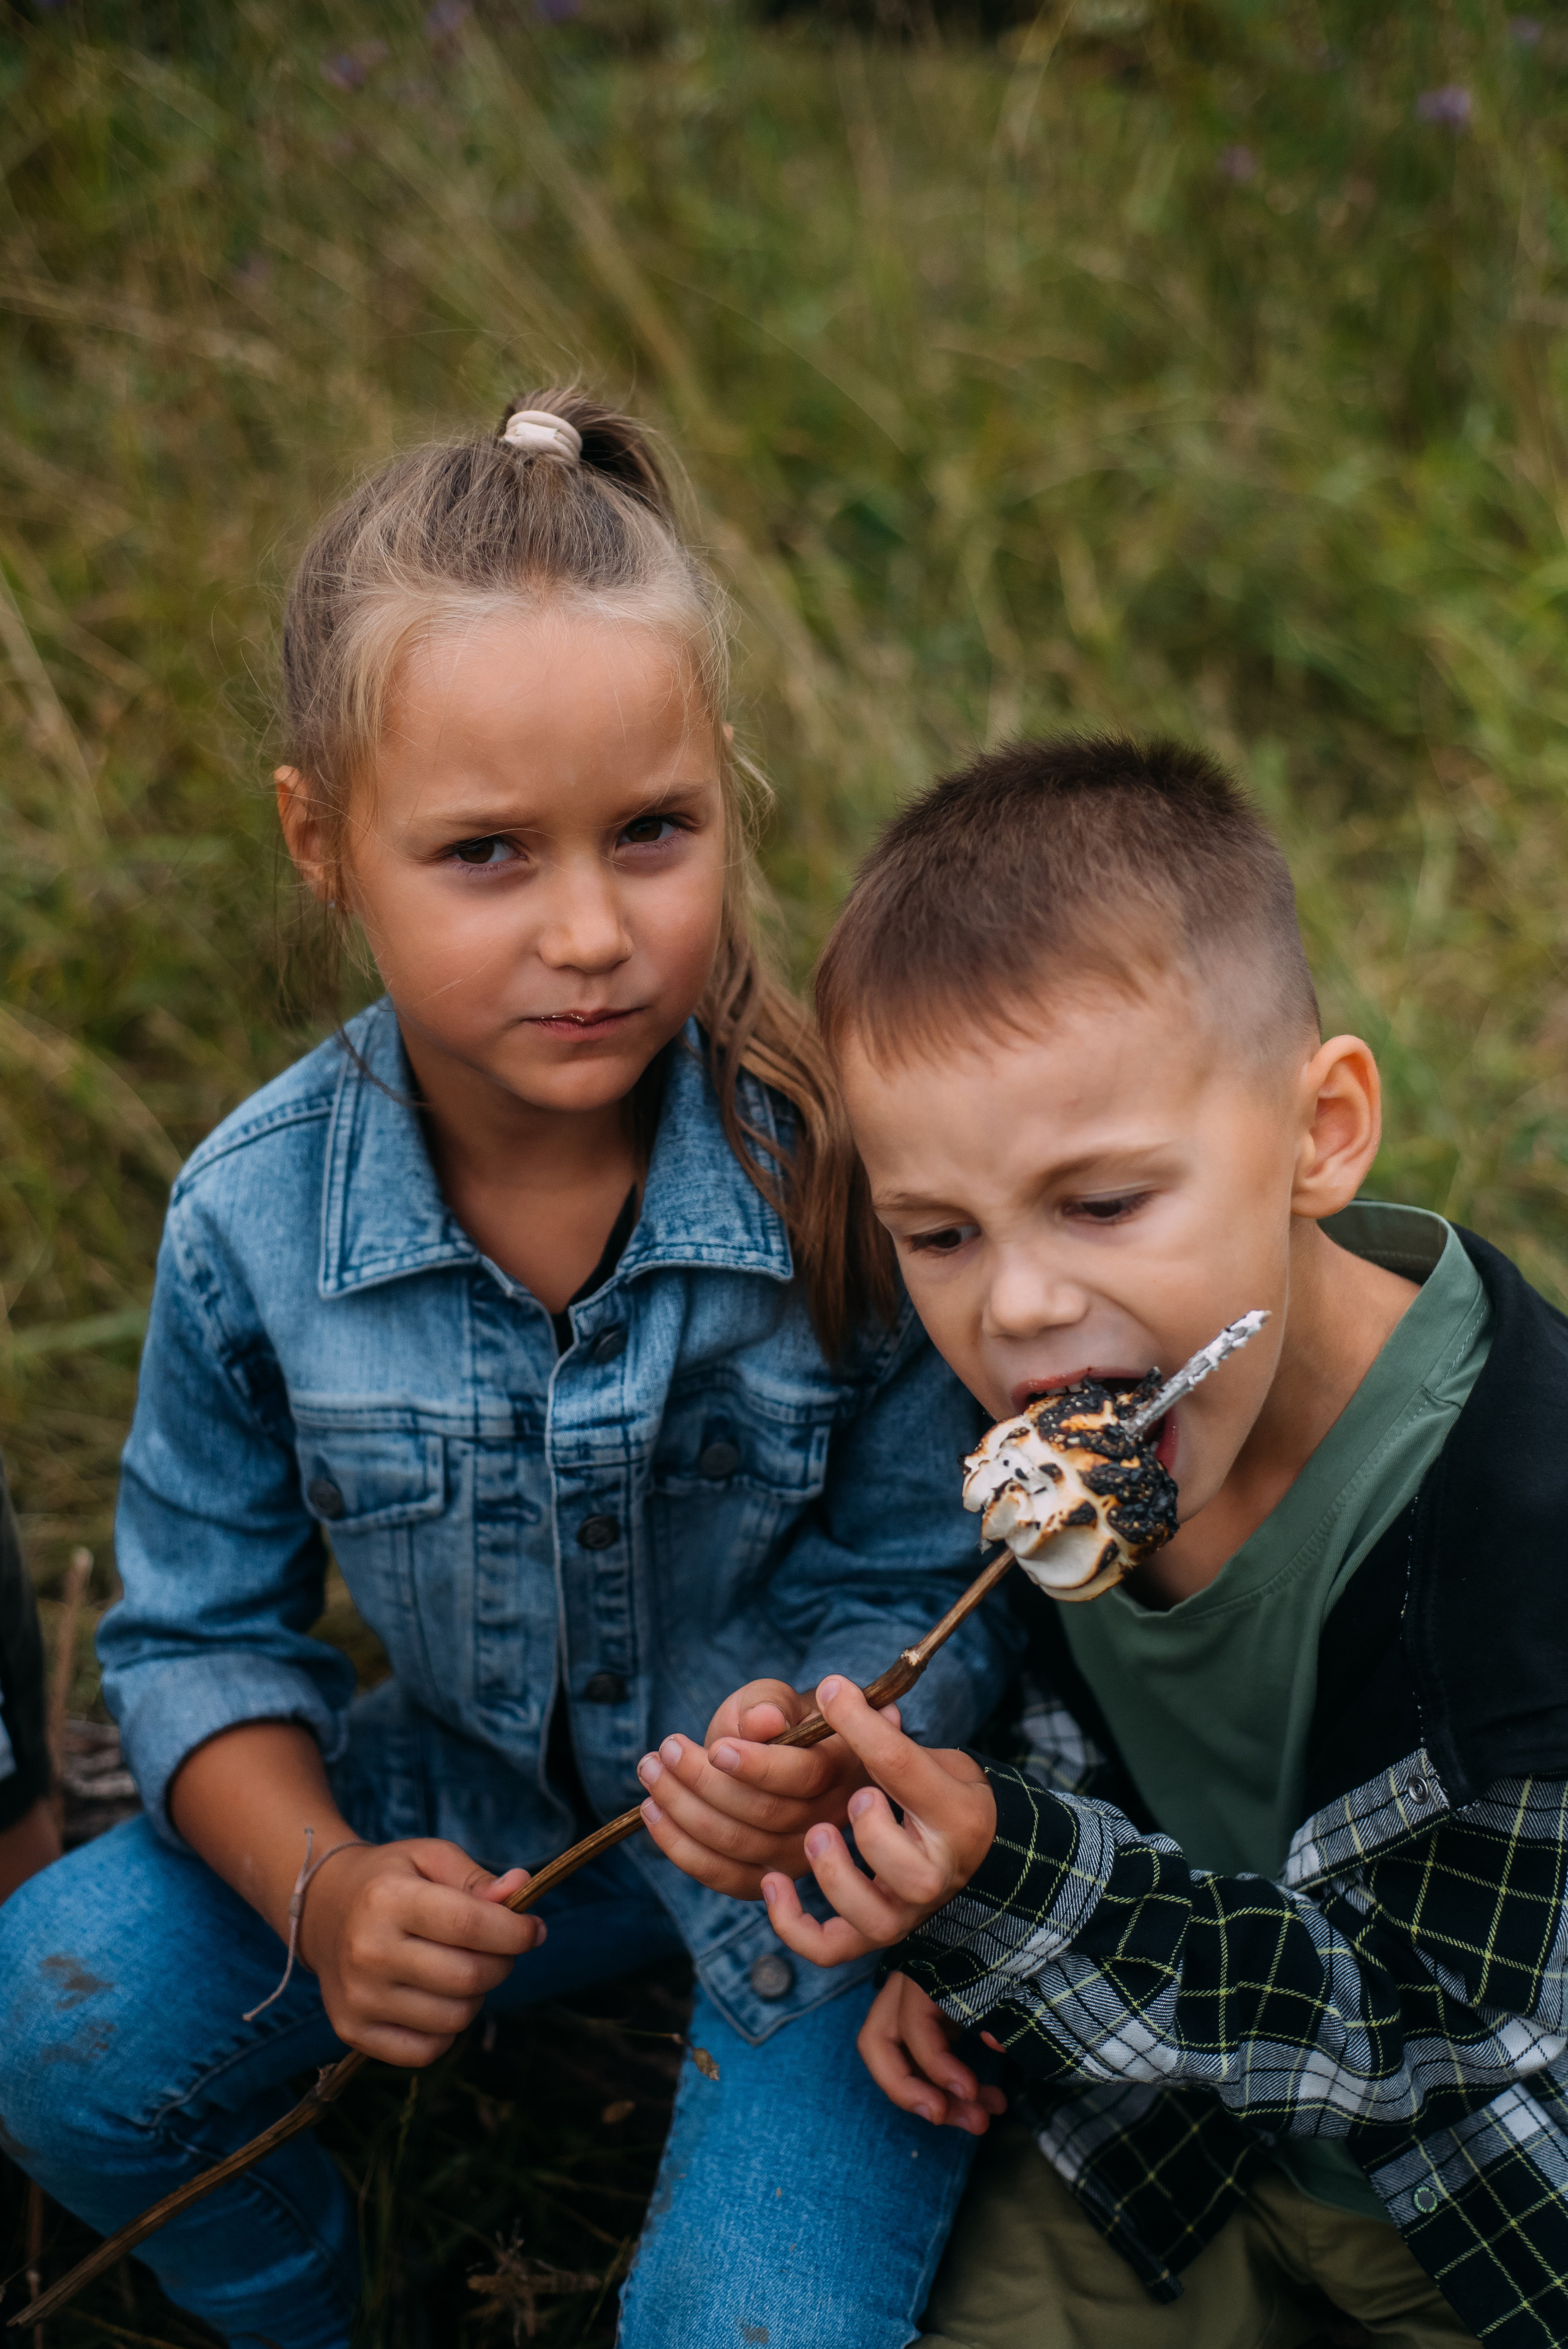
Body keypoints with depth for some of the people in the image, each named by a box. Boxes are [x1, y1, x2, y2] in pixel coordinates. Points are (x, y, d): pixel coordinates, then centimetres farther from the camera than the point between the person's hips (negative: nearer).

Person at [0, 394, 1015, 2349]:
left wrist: (822, 1757, -34)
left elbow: (922, 1591, -12)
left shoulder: (842, 1174, -23)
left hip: (822, 1823, -2)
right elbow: (199, 1631, -3)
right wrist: (321, 1886, -21)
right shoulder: (255, 1218, -16)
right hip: (482, 1802, 3)